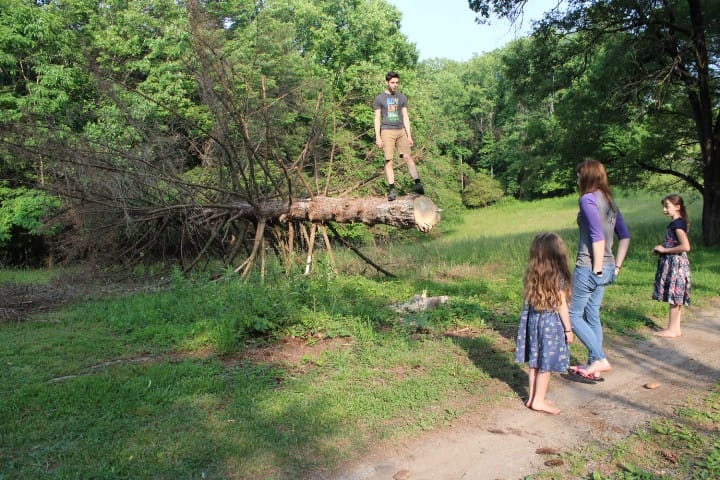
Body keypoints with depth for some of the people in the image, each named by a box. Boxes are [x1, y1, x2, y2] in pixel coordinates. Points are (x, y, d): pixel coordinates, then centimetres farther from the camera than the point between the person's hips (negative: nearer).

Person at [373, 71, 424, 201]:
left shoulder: (402, 98, 15)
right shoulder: (379, 98, 7)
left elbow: (405, 117, 13)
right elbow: (377, 119, 4)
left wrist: (409, 135, 5)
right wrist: (378, 137, -6)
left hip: (401, 131, 2)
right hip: (387, 132, -2)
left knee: (408, 156, -13)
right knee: (389, 161, -6)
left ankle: (418, 184, -21)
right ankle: (392, 189, -5)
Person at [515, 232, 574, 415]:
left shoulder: (531, 275, -2)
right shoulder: (558, 277, -15)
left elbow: (527, 300, 4)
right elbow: (561, 305, -12)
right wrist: (568, 329, -2)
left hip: (533, 319, 5)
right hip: (551, 322, -5)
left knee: (535, 362, 15)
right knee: (546, 364, 6)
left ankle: (532, 397, 25)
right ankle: (539, 400, 13)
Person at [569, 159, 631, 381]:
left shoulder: (588, 199, -13)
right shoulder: (610, 201, 12)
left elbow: (598, 236, -21)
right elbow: (625, 236, 13)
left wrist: (597, 268, -15)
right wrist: (617, 266, 13)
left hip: (589, 267, -8)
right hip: (607, 267, 8)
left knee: (573, 314, 4)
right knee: (592, 316, 14)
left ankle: (600, 359, 1)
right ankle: (594, 366, 20)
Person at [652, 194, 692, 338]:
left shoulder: (678, 223, -15)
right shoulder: (677, 223, 14)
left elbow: (686, 246, -24)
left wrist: (664, 250, -16)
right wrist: (661, 250, 9)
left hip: (676, 264, -10)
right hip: (672, 264, 10)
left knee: (674, 297, -3)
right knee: (676, 299, 12)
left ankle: (671, 330, 3)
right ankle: (676, 329, 18)